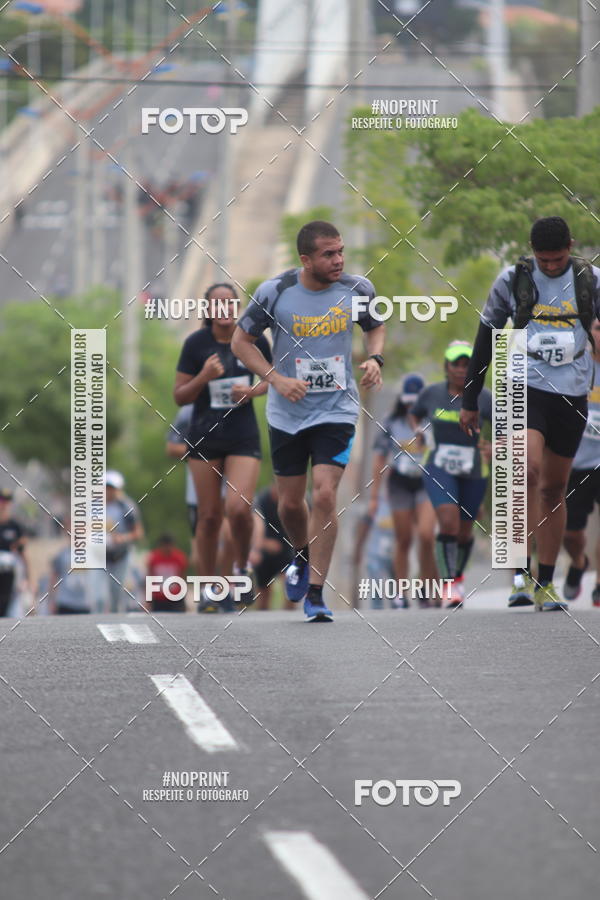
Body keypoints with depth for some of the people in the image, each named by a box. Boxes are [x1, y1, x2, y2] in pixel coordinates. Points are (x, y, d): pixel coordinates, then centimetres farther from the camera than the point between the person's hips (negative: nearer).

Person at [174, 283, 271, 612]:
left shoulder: (255, 340, -2)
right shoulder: (196, 344, -5)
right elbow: (180, 397, -2)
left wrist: (253, 392, -8)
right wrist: (204, 377, -20)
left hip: (243, 439, 0)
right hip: (205, 438, 0)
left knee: (239, 508, -17)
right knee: (209, 516, 3)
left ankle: (242, 566, 11)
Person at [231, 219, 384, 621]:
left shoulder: (357, 289, -6)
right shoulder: (275, 293, -11)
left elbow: (376, 327, 15)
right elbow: (242, 340, 1)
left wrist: (375, 359, -5)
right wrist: (276, 378, -12)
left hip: (337, 410, -1)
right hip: (287, 413, 1)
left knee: (325, 494, -16)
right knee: (291, 502, 10)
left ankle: (315, 593, -9)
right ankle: (303, 556, 44)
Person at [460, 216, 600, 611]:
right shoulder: (513, 280, -1)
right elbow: (486, 340, 6)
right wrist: (470, 401, 7)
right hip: (524, 389, -2)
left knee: (554, 489, 7)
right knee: (528, 469, -23)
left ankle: (546, 584, 14)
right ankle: (522, 573, -23)